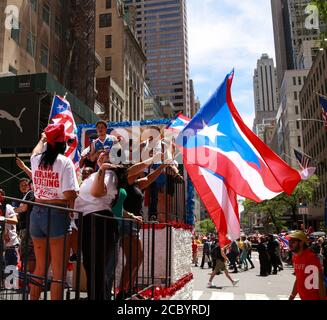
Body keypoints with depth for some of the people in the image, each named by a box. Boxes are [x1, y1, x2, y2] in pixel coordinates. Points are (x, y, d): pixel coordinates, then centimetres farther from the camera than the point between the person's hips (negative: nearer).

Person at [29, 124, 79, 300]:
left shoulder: (36, 159, 6)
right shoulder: (65, 161, -11)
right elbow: (69, 194, -19)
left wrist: (42, 139, 51)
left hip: (37, 213, 7)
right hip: (57, 215, -6)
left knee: (39, 268, 21)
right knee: (59, 272, 0)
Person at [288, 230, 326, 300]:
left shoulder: (311, 257, -19)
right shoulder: (295, 257, 5)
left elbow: (320, 283, -18)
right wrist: (291, 297, 14)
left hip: (314, 298, -7)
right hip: (303, 297, 8)